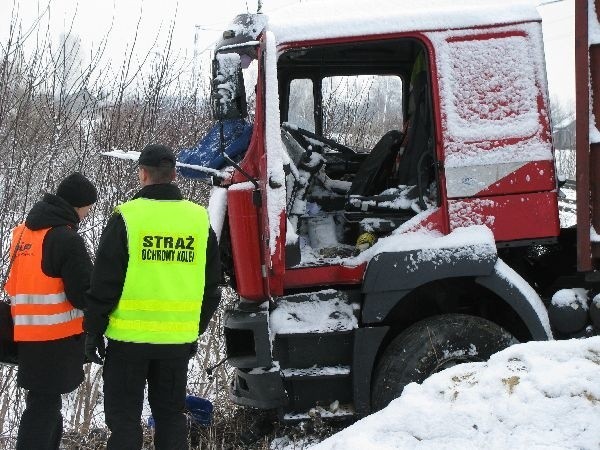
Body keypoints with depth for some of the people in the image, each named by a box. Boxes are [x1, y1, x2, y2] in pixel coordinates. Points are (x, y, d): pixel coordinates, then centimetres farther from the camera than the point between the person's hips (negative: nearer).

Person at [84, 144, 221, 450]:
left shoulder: (127, 217, -10)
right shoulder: (200, 219, 4)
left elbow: (104, 282, -8)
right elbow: (212, 285, 11)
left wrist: (93, 330, 1)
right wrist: (197, 330, 21)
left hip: (129, 335, -4)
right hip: (179, 338, 4)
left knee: (124, 416, 5)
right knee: (171, 414, 15)